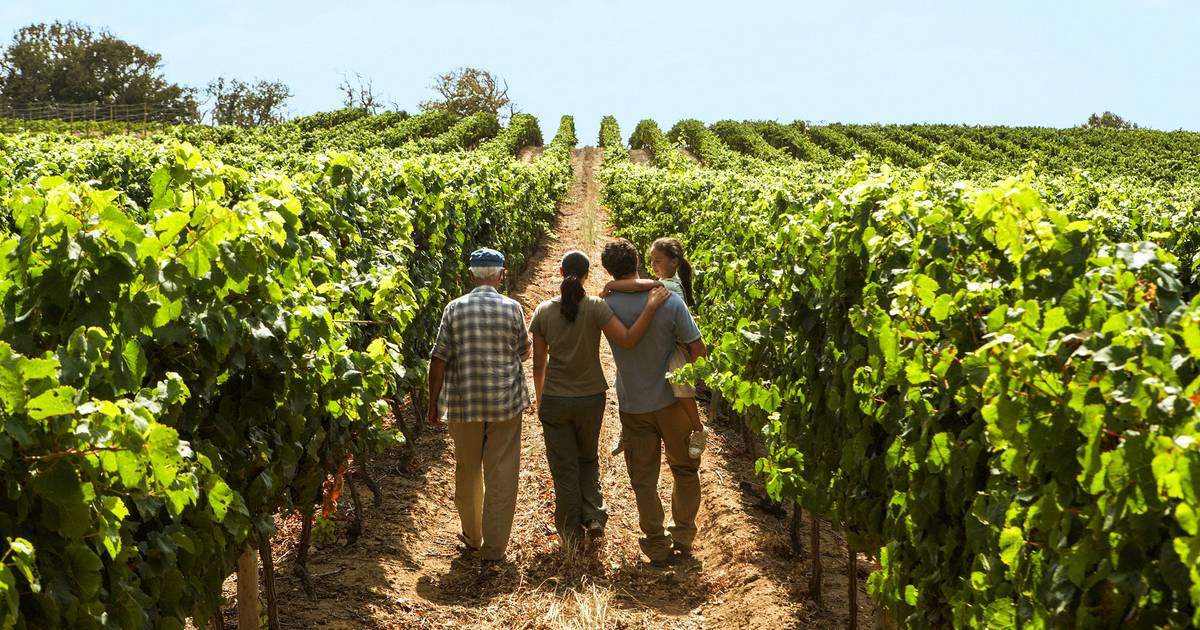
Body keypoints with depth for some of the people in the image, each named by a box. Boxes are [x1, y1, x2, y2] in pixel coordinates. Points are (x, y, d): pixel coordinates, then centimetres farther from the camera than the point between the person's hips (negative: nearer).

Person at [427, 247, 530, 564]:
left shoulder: (455, 308, -4)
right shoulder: (512, 308, -5)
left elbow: (439, 359, -6)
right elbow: (524, 352, 8)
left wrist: (433, 404, 3)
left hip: (464, 404, 1)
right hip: (506, 402, -1)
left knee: (467, 470, 18)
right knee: (501, 474, 5)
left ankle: (471, 537, 32)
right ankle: (494, 547, 7)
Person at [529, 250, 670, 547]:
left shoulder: (543, 311, -7)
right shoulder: (596, 307, -15)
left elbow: (538, 363, -1)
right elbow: (627, 340, -24)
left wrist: (539, 397, 14)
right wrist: (651, 306, -23)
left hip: (554, 401, 0)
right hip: (591, 398, 0)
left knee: (564, 467, 12)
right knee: (588, 459, 24)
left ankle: (571, 532, 21)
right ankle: (594, 516, 11)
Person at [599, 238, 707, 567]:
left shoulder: (607, 306, -13)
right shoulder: (669, 300, -18)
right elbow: (698, 349, -14)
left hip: (633, 405, 1)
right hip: (672, 400, -1)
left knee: (643, 478, 13)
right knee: (685, 470, 19)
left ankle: (658, 547, 17)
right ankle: (683, 538, 24)